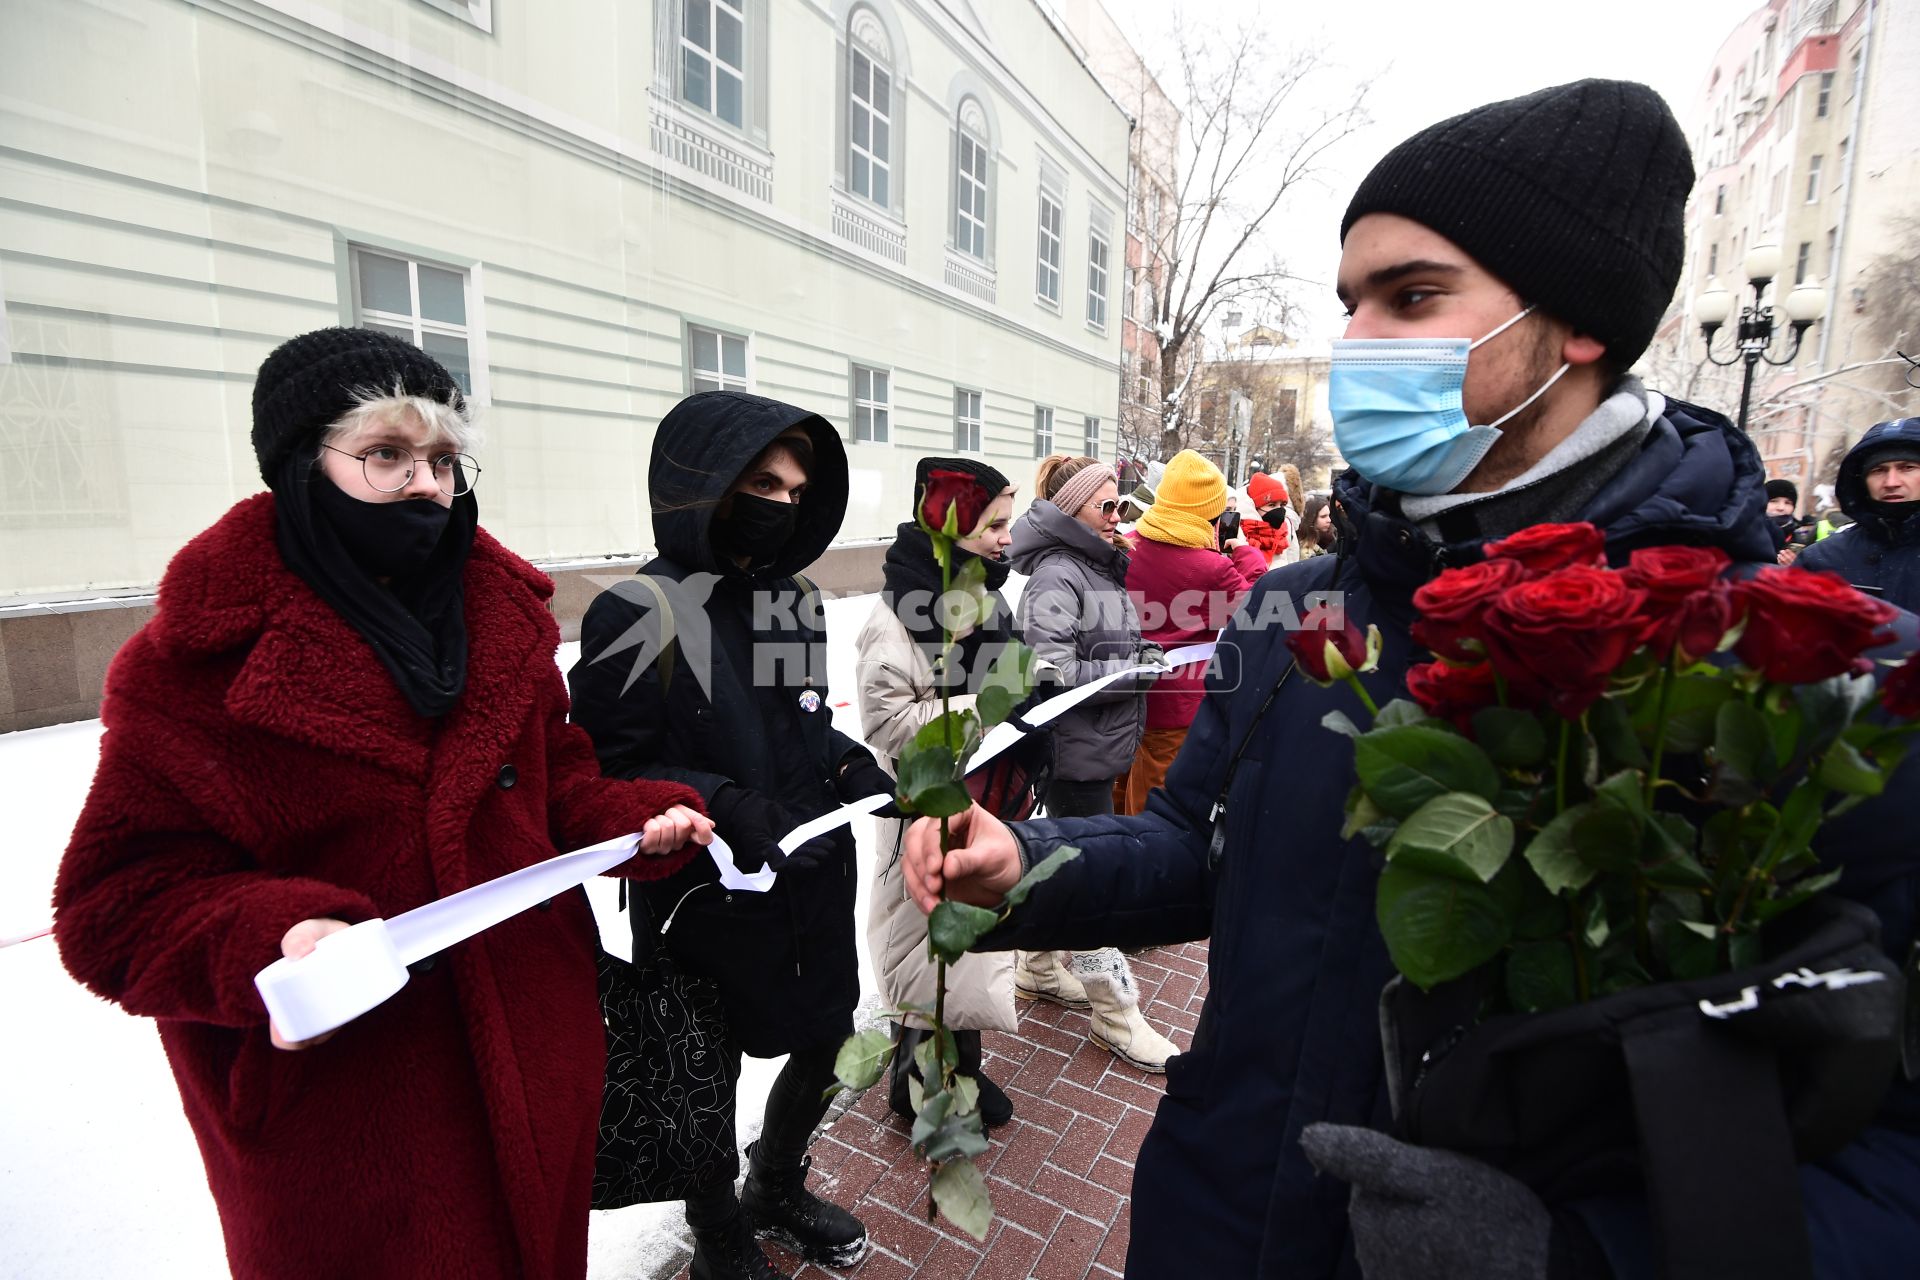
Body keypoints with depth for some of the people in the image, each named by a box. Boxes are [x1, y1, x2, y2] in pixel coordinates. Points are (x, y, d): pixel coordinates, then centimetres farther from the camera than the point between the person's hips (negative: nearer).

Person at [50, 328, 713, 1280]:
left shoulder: (500, 613, 1)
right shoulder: (198, 662, -13)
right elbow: (122, 901, -11)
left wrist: (635, 821, -11)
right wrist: (266, 944, -30)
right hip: (333, 1116, -4)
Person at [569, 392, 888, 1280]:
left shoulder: (796, 599, 3)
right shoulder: (640, 615, -17)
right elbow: (607, 772, -15)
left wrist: (855, 767, -4)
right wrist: (719, 804, -28)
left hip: (817, 882, 7)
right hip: (710, 899, -6)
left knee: (826, 1043, 22)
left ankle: (778, 1190, 53)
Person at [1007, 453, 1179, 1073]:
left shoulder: (1101, 567, 11)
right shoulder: (1056, 575, -17)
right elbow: (1048, 670, -25)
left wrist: (1144, 654, 7)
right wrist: (1130, 674, -21)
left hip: (1098, 747, 9)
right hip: (1076, 751, -9)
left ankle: (1038, 966, 39)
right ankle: (1117, 1016, 16)